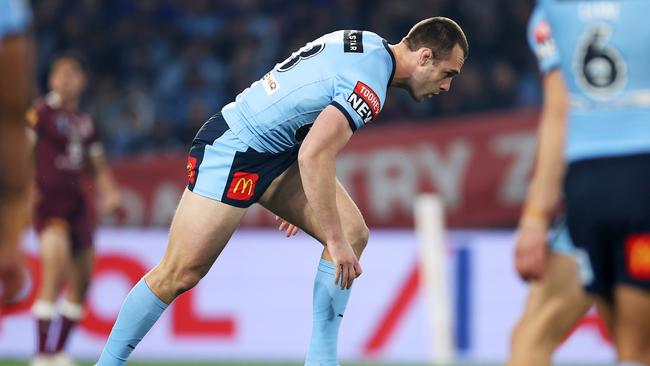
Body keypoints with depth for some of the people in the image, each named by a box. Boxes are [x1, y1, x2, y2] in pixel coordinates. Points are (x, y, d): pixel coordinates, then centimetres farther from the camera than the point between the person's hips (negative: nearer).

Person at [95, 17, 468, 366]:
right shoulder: (369, 84, -24)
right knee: (180, 273, -8)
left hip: (278, 152, 10)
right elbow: (313, 155, -32)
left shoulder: (366, 43, 6)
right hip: (232, 151, -10)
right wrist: (334, 240, -26)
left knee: (354, 234, -4)